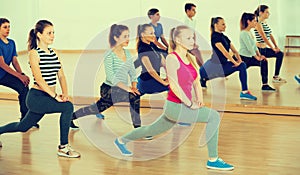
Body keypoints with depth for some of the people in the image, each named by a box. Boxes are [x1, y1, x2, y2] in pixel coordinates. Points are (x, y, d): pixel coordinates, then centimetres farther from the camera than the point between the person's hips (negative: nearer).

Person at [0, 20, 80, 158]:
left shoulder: (54, 53, 11)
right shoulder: (34, 53, -10)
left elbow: (61, 75, 7)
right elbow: (39, 79, -19)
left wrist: (65, 93, -10)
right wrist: (55, 96, -24)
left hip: (47, 98, 8)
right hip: (36, 97, -8)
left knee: (23, 127, 19)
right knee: (67, 107, -25)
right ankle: (63, 147, -15)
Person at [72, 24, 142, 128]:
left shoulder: (127, 53, 7)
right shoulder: (110, 55, -15)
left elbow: (132, 73, 8)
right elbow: (111, 77, -22)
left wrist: (134, 87, -9)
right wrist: (126, 88, -29)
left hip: (121, 90, 8)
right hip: (108, 89, -8)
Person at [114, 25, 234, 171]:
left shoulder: (191, 59, 10)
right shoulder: (172, 58, -14)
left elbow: (196, 83, 15)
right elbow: (174, 85, -21)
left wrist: (200, 101, 0)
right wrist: (190, 104, -20)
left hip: (184, 106, 9)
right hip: (175, 106, -9)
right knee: (214, 116, -17)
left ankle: (121, 140, 44)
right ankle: (213, 160, -10)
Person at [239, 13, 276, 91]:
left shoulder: (249, 32, 14)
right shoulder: (244, 33, -17)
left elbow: (254, 45, 14)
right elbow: (249, 47, -19)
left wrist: (259, 55, 4)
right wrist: (257, 57, -14)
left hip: (249, 57, 9)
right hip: (243, 58, -9)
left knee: (264, 61, 1)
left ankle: (265, 85, -1)